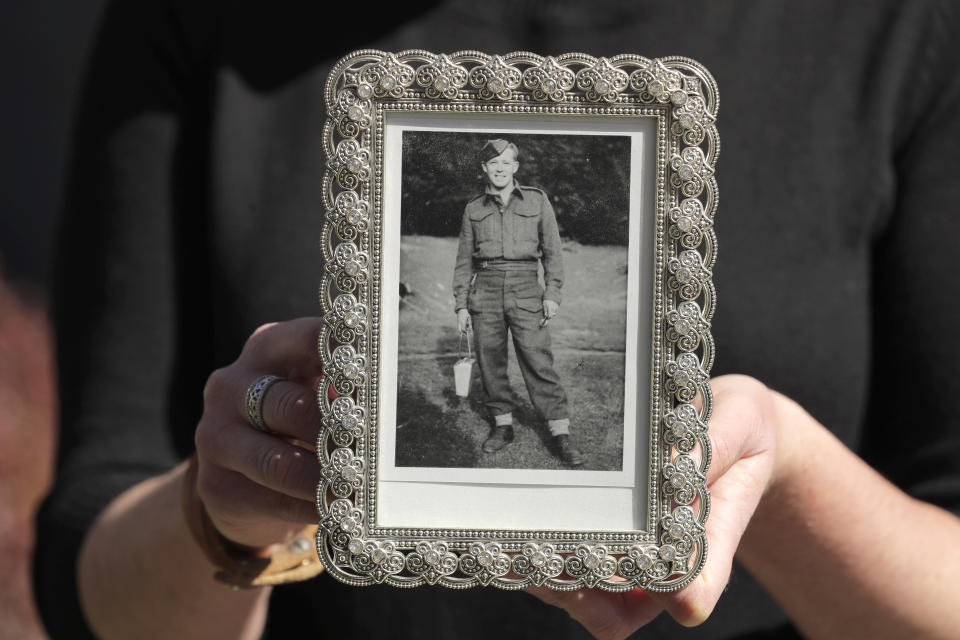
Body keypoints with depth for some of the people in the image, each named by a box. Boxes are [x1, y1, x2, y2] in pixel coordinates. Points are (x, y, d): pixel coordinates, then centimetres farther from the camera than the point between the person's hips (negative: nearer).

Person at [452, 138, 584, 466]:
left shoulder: (537, 201, 7)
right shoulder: (474, 209, 11)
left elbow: (552, 250, 7)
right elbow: (464, 260, 14)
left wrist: (552, 293, -2)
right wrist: (461, 305, 8)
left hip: (525, 288, -2)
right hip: (485, 289, 2)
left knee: (538, 360, -8)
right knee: (490, 360, 2)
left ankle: (561, 435, -8)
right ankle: (502, 425, 16)